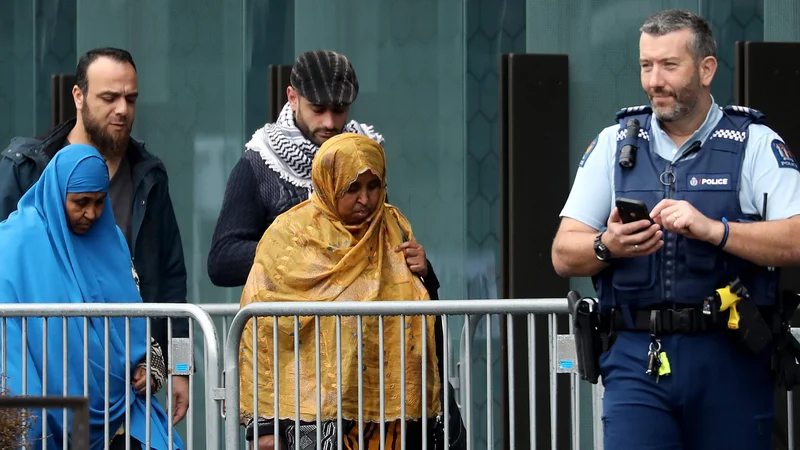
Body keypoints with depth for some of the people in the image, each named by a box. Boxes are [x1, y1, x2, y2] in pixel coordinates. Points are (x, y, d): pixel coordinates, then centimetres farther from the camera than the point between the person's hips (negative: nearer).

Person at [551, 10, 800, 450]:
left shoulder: (755, 144, 4)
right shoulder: (613, 144, 13)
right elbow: (563, 254, 10)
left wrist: (713, 230, -22)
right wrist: (608, 246, -12)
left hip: (730, 362, -1)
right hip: (637, 359, 1)